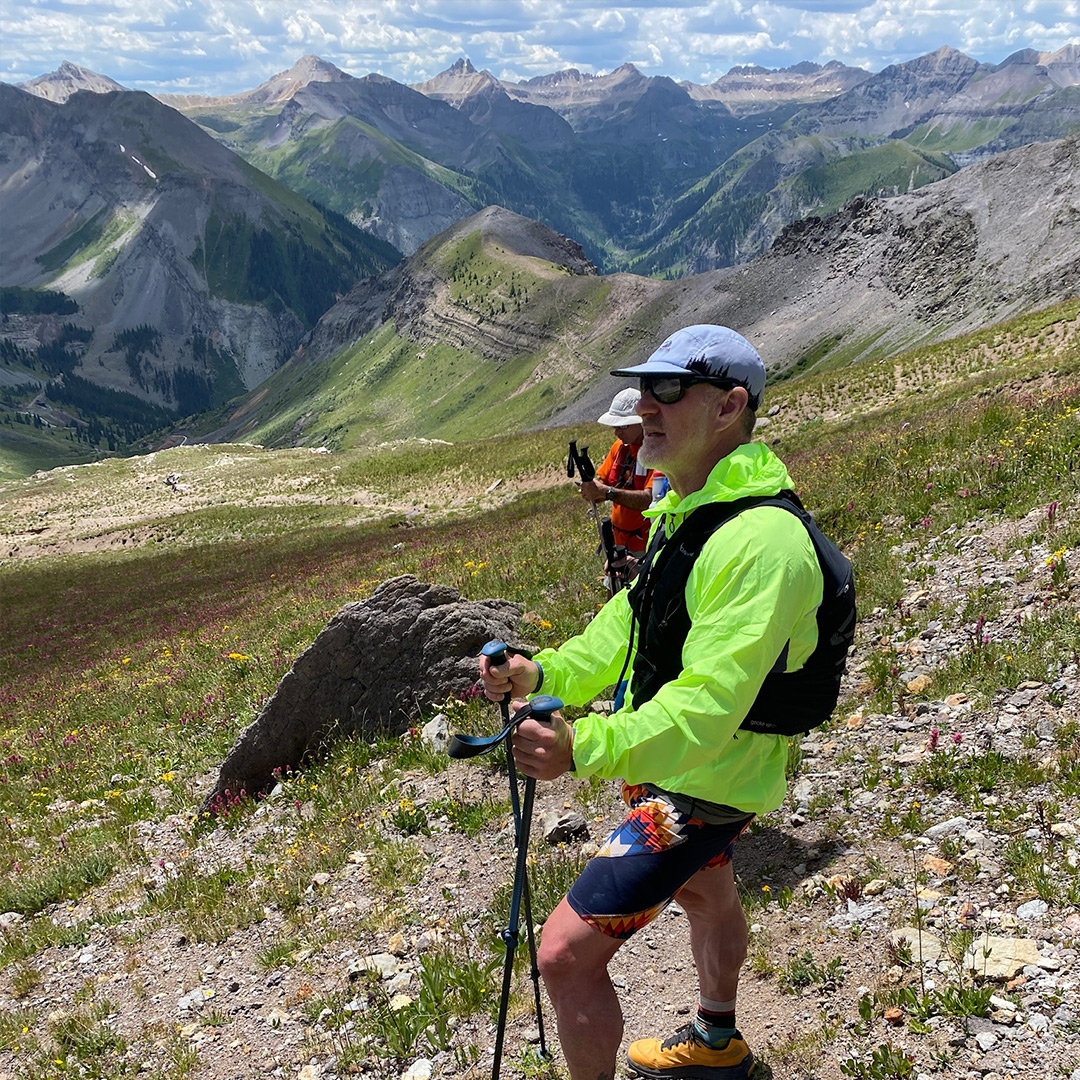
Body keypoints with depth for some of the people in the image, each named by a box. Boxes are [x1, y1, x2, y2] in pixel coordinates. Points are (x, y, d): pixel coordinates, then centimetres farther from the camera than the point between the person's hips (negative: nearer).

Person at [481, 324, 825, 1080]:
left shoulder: (759, 540, -32)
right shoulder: (689, 508, 3)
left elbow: (709, 703, -37)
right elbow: (629, 626, 9)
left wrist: (585, 748, -47)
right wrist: (543, 673, -5)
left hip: (702, 785, -11)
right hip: (677, 768, 11)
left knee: (567, 953, -11)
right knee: (705, 894, 32)